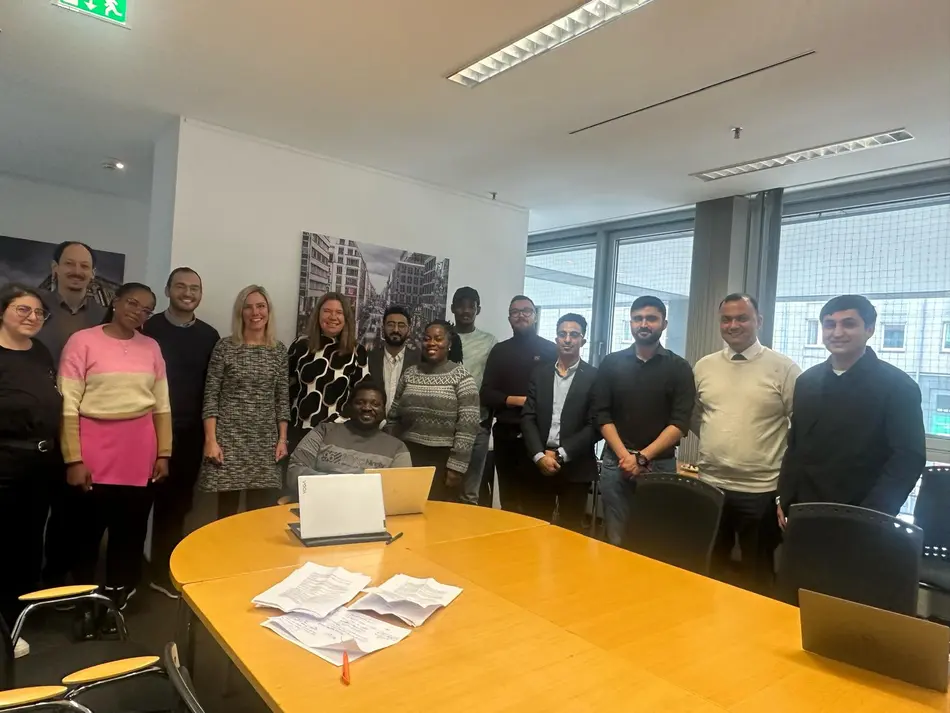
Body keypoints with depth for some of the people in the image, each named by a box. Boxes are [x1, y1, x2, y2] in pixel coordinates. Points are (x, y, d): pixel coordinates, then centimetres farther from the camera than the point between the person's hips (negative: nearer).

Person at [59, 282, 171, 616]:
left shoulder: (151, 347, 6)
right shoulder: (83, 340, -5)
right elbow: (67, 405, -7)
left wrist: (164, 453, 7)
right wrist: (73, 459, -11)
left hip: (139, 452, 3)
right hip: (95, 450, -3)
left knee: (131, 529, 12)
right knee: (87, 529, 9)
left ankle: (117, 595, 30)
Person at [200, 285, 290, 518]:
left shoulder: (279, 350, 7)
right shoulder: (225, 347, 0)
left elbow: (282, 399, 9)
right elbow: (210, 397, -3)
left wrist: (282, 439, 4)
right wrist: (211, 440, -10)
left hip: (265, 442, 2)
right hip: (228, 437, -2)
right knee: (227, 512, 3)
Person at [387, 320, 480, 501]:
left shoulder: (461, 377, -6)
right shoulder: (409, 374, 8)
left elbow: (467, 426, -10)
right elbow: (393, 418, 12)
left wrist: (456, 466, -13)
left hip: (443, 460, -3)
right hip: (408, 457, 4)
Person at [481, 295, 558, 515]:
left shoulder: (550, 350, 5)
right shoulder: (499, 351, 11)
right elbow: (486, 394, 4)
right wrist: (519, 400, -8)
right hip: (506, 435, 3)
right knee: (509, 501, 9)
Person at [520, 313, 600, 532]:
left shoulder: (594, 377, -1)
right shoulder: (540, 373, 9)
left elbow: (594, 426, -7)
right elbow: (528, 417, 4)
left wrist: (561, 454, -11)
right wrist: (539, 455, -9)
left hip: (575, 467, -2)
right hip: (539, 464, 3)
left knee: (570, 529, 6)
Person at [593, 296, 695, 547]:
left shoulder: (679, 368, 2)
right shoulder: (611, 363, 6)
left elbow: (679, 423, -5)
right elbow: (602, 416, 2)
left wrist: (643, 457, -13)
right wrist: (625, 456, -10)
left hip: (660, 464, -1)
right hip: (616, 462, 1)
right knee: (615, 540, 5)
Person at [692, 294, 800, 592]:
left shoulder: (783, 368, -6)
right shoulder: (703, 367, 5)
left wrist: (787, 467, -7)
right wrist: (716, 443, 10)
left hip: (761, 489, -3)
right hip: (710, 484, 4)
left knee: (756, 573, 12)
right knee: (709, 568, 17)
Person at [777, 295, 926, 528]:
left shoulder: (897, 386, -7)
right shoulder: (807, 381, 8)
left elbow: (909, 457, -12)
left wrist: (871, 516, -19)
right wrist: (783, 498, 8)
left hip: (859, 520, -4)